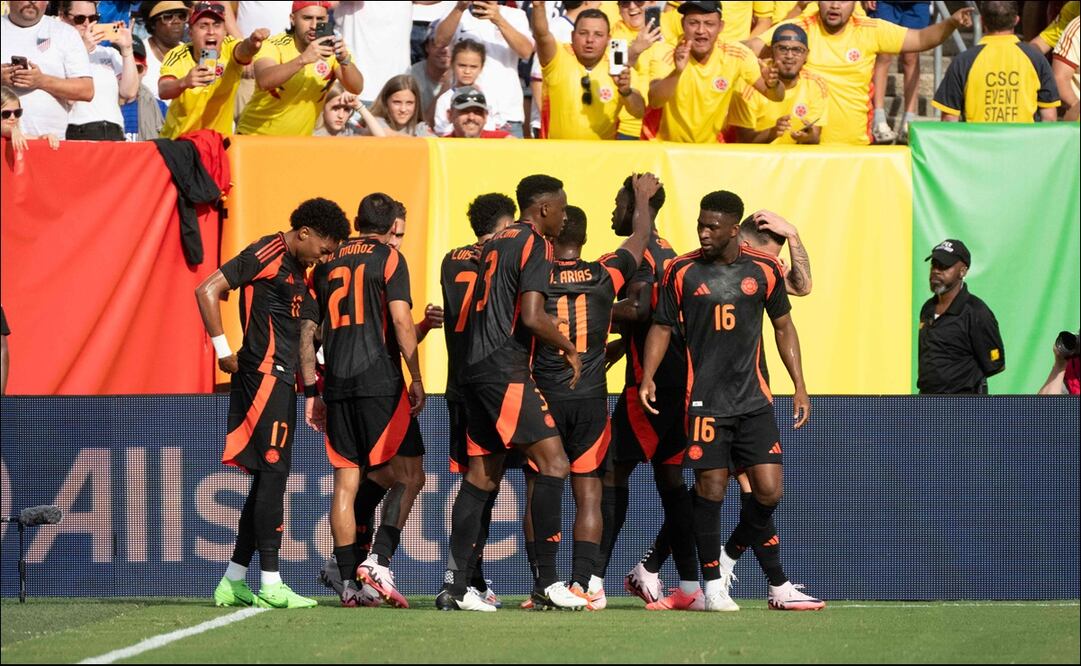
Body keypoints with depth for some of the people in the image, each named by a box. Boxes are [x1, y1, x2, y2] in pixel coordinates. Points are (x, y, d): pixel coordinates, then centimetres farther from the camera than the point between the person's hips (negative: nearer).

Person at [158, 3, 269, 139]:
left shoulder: (229, 48, -13)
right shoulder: (177, 56, -15)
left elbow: (243, 51, -37)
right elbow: (163, 91, -32)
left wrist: (251, 44, -61)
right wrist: (184, 83, -54)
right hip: (178, 140, -1)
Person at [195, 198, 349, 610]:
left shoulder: (297, 271, 21)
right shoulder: (266, 254, -8)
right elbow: (208, 291, -13)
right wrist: (223, 350, -13)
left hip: (280, 382, 10)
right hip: (263, 375, -10)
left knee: (268, 479, 10)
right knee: (272, 474, -11)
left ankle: (233, 583, 15)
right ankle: (270, 584, -12)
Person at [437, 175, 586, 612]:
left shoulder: (495, 244, 21)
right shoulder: (534, 245, -6)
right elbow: (532, 317, -16)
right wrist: (570, 349, -1)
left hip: (477, 366, 9)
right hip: (506, 368, -9)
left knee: (482, 475, 9)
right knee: (553, 462, -10)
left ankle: (455, 586, 6)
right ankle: (546, 584, -14)